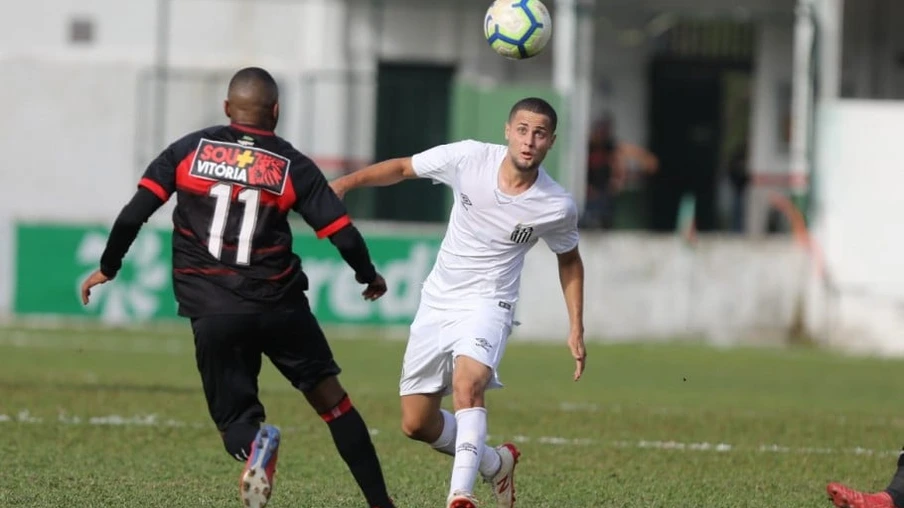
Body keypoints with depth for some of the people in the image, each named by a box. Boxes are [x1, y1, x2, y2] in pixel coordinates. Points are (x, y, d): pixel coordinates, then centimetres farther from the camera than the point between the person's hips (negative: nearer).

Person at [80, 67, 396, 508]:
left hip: (212, 316, 0)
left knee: (235, 417, 8)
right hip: (279, 305, 0)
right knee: (329, 397, 13)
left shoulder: (190, 150, 5)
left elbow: (134, 213, 0)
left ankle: (254, 445, -29)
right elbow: (343, 235, 1)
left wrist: (107, 268, 14)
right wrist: (369, 277, 21)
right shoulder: (293, 166, 3)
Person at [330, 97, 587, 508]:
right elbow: (402, 168, 4)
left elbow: (569, 261, 10)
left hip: (487, 304, -3)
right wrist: (347, 182, -9)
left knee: (467, 383, -34)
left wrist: (576, 329, 7)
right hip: (437, 302, 4)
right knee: (416, 424, 6)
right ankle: (495, 464, 30)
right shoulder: (470, 158, -11)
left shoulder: (558, 207, -11)